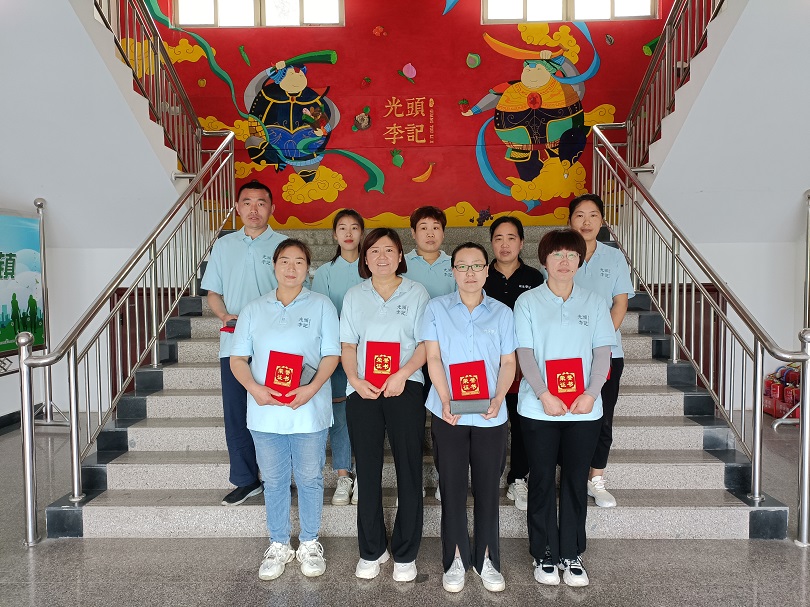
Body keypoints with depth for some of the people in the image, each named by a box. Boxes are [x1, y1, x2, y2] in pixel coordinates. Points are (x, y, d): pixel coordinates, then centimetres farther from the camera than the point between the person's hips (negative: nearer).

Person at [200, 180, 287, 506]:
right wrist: (225, 315, -5)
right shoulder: (224, 245, 13)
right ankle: (246, 480, 21)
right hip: (233, 343, 3)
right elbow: (213, 292, 15)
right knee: (236, 414, 6)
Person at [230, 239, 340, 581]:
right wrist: (254, 388, -13)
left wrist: (312, 388, -19)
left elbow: (331, 355, -3)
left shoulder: (321, 305, 2)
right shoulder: (254, 310, 9)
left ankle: (309, 543, 27)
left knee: (310, 478, 9)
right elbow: (238, 358, 6)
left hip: (309, 411, -2)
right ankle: (278, 545, 30)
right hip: (265, 412, 2)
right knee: (274, 481, 13)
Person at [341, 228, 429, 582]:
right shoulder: (354, 296, 13)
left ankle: (405, 554, 14)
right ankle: (371, 551, 21)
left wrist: (403, 374, -15)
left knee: (409, 469, 1)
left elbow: (426, 344, 0)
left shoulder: (416, 293, 6)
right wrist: (356, 380, -8)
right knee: (367, 470, 7)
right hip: (362, 392, 2)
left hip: (404, 389, -2)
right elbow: (348, 345, 9)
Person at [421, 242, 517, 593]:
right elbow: (433, 357, -2)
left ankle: (486, 559, 23)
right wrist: (446, 401, -14)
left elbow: (508, 362, 5)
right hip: (448, 415, -1)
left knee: (488, 489, 8)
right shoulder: (436, 309, 3)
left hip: (490, 416, 1)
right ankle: (456, 559, 21)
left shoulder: (502, 313, 7)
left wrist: (498, 398, -12)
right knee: (452, 488, 6)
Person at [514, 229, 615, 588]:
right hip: (539, 409, -1)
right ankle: (545, 554, 21)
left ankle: (572, 554, 23)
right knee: (542, 480, 7)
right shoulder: (528, 302, 2)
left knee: (576, 480, 8)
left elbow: (603, 352, 3)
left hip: (584, 410, 2)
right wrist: (544, 395, -15)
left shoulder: (594, 303, 8)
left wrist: (591, 393, -11)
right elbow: (525, 353, -4)